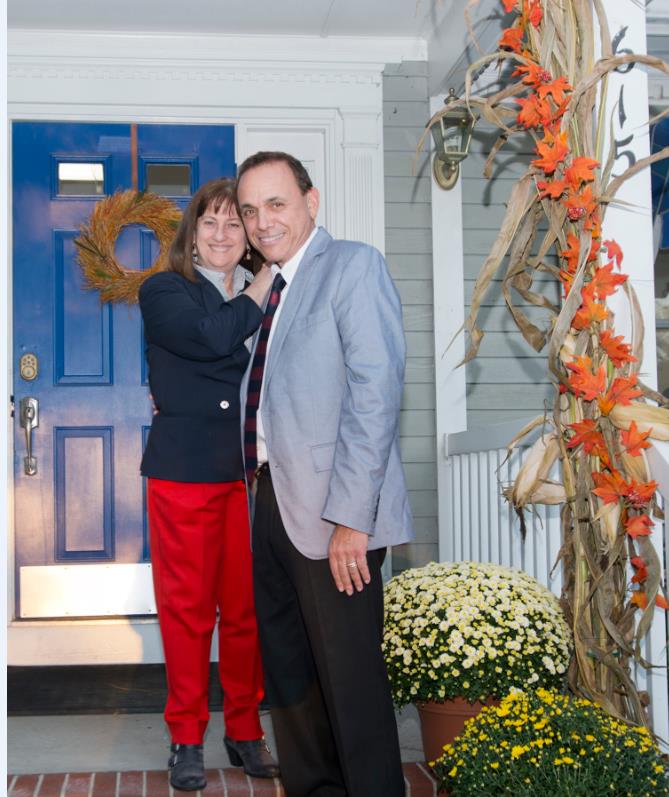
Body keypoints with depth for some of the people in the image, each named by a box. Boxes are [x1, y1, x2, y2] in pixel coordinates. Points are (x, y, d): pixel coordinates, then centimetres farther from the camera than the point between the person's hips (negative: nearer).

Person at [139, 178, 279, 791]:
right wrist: (259, 292, -5)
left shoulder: (273, 296, 13)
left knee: (248, 608, 5)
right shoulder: (164, 293, 2)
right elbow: (212, 336, -17)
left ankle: (245, 731, 20)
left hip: (252, 471, 3)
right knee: (187, 607, 4)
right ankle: (187, 737, 17)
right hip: (184, 470, -2)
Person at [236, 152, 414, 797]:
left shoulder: (353, 266, -7)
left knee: (349, 677, -2)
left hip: (331, 513, -8)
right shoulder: (269, 289, 17)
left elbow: (375, 393, -17)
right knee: (287, 671, 16)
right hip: (272, 502, 8)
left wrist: (351, 518, -21)